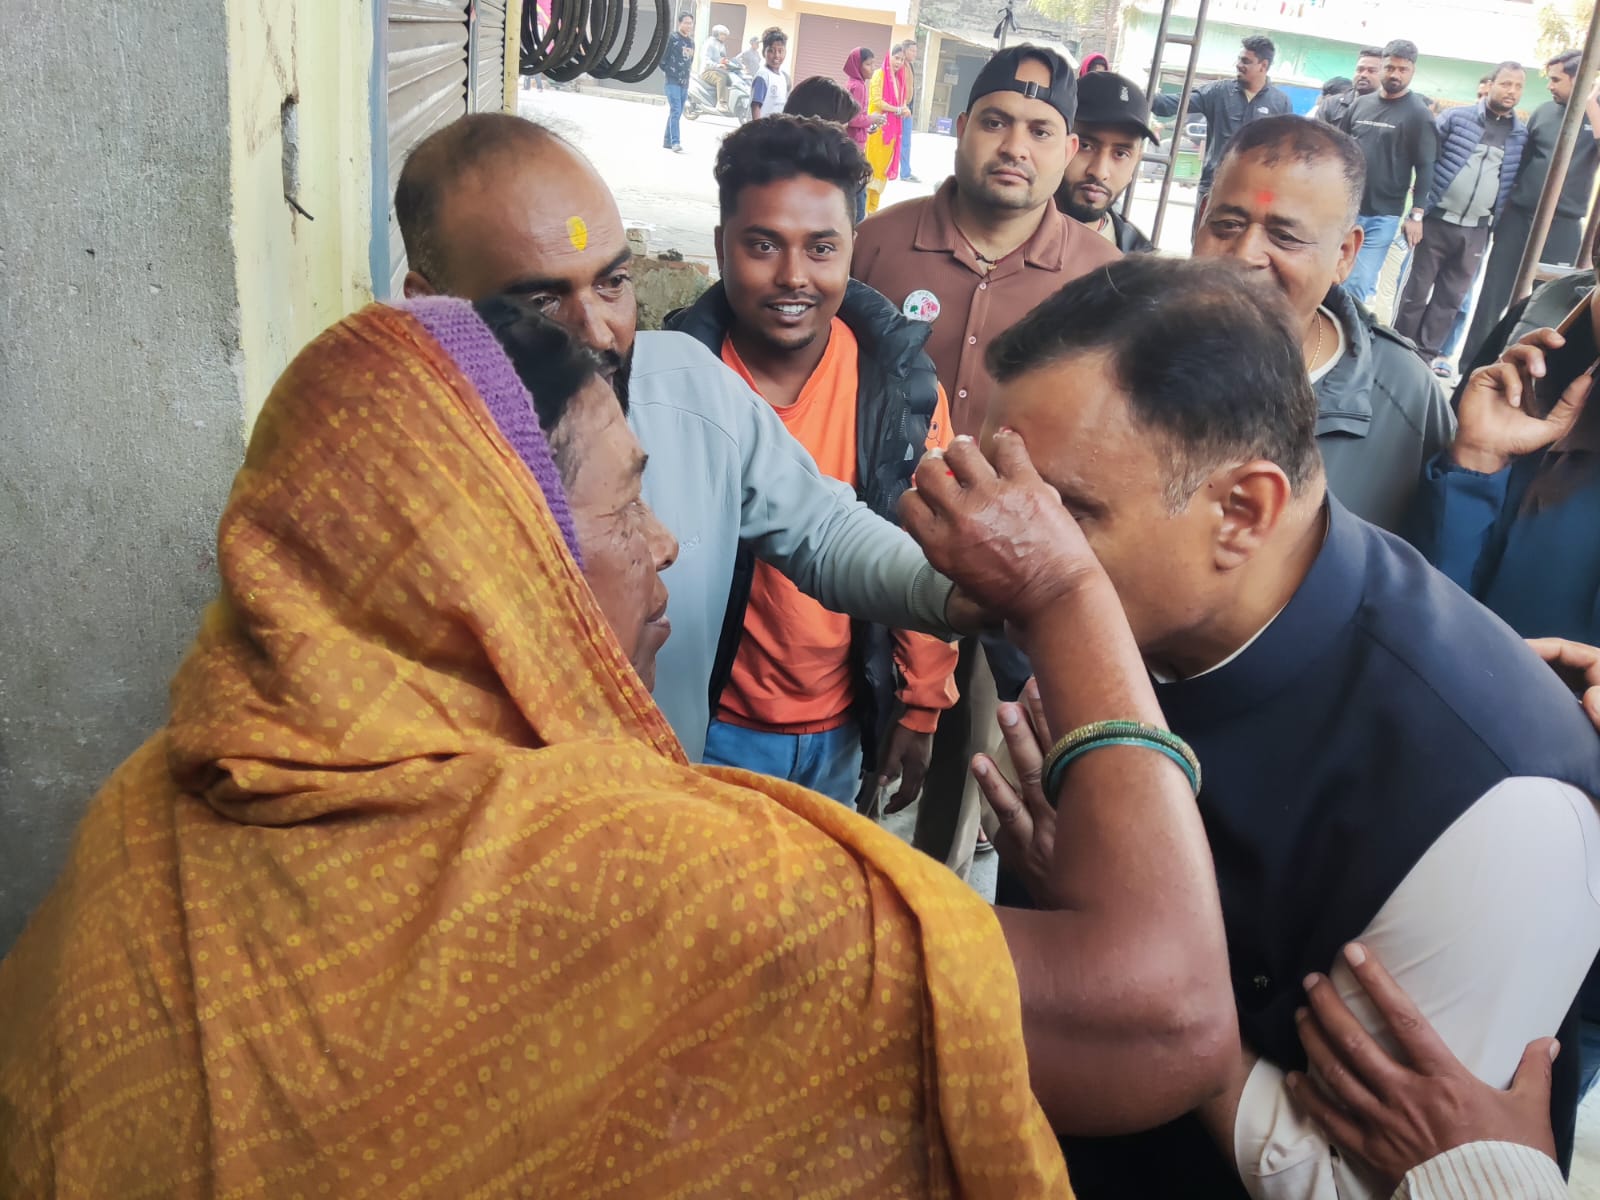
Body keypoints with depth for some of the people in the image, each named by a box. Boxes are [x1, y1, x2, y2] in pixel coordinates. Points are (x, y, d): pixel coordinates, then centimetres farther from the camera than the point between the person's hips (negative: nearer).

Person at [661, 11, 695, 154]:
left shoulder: (691, 41, 15)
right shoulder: (672, 38, -6)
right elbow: (662, 57, -7)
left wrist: (686, 75, 14)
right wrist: (668, 72, -1)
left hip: (685, 83, 7)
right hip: (673, 81, -7)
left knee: (677, 113, 9)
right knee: (675, 111, -16)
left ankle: (667, 141, 17)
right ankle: (675, 143, -21)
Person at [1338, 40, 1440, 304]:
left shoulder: (1419, 114, -1)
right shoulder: (1360, 105, 9)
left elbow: (1425, 168, -4)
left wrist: (1416, 215, -10)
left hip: (1383, 216, -4)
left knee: (1357, 284, -11)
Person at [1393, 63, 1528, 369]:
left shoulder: (1522, 135, 5)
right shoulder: (1457, 117, -1)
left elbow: (1516, 183, 9)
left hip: (1476, 231, 3)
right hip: (1437, 221, -2)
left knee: (1451, 298, 7)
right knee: (1416, 290, 3)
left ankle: (1426, 354, 16)